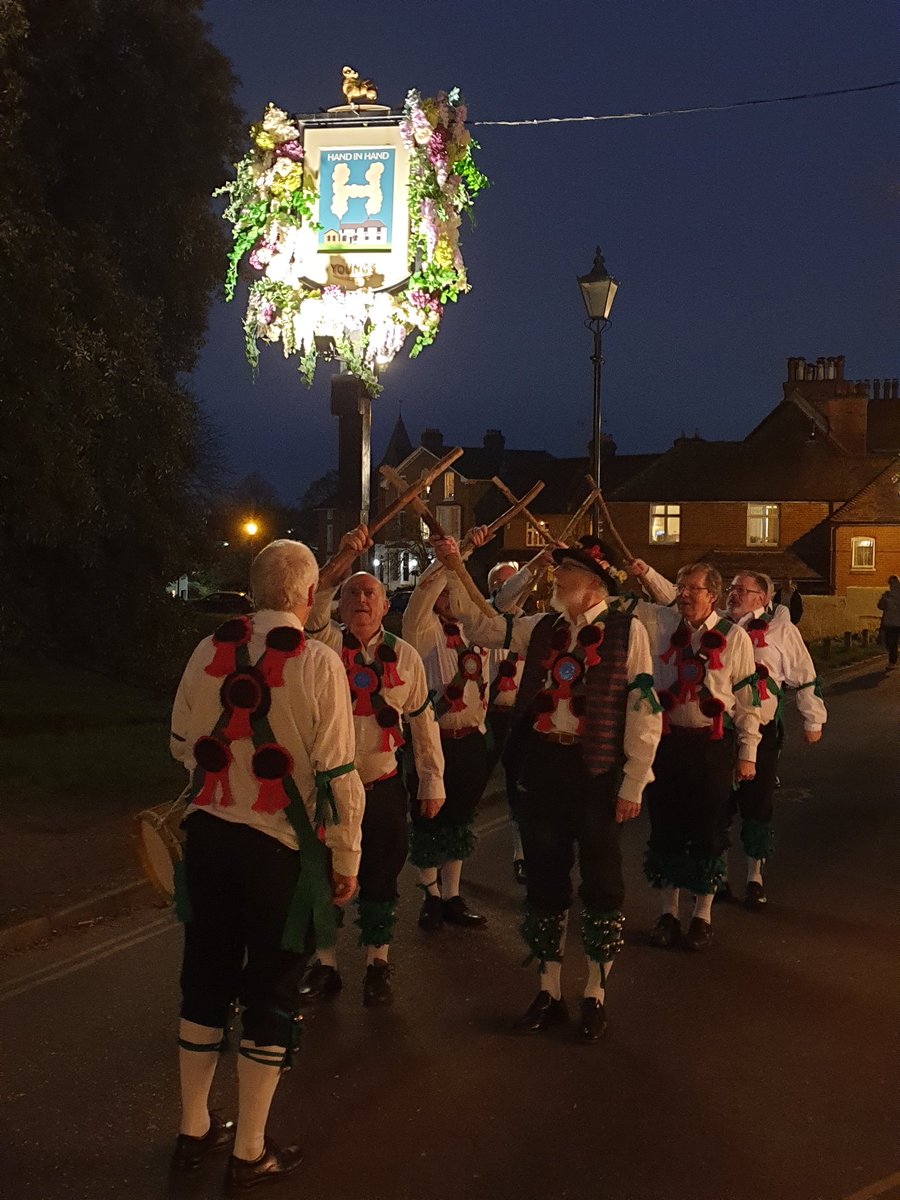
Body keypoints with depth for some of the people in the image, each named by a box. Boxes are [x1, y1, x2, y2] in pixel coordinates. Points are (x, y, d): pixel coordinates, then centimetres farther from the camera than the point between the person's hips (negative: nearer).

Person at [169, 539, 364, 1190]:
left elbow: (183, 744, 11)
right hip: (283, 845, -4)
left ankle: (195, 1129, 32)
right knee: (272, 991, 9)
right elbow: (338, 775, -14)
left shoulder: (208, 652, -1)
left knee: (206, 978, 18)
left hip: (209, 834, 4)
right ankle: (251, 1153, 19)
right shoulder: (319, 663, -14)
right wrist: (347, 860, -3)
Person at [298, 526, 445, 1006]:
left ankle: (377, 967, 23)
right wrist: (341, 557, -29)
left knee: (380, 880, 8)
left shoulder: (404, 656, 2)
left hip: (382, 787, 1)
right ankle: (324, 967, 22)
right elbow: (311, 605, -23)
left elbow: (423, 720, 7)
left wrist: (432, 781, 7)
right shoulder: (326, 642, -1)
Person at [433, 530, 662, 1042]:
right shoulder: (541, 628, 8)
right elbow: (481, 625, 13)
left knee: (601, 879, 6)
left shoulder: (627, 631, -6)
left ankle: (596, 996, 19)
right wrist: (454, 570, 3)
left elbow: (645, 711, -7)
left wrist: (633, 784, -9)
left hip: (597, 770, -5)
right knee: (545, 877, 12)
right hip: (542, 764, 5)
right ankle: (549, 991, 24)